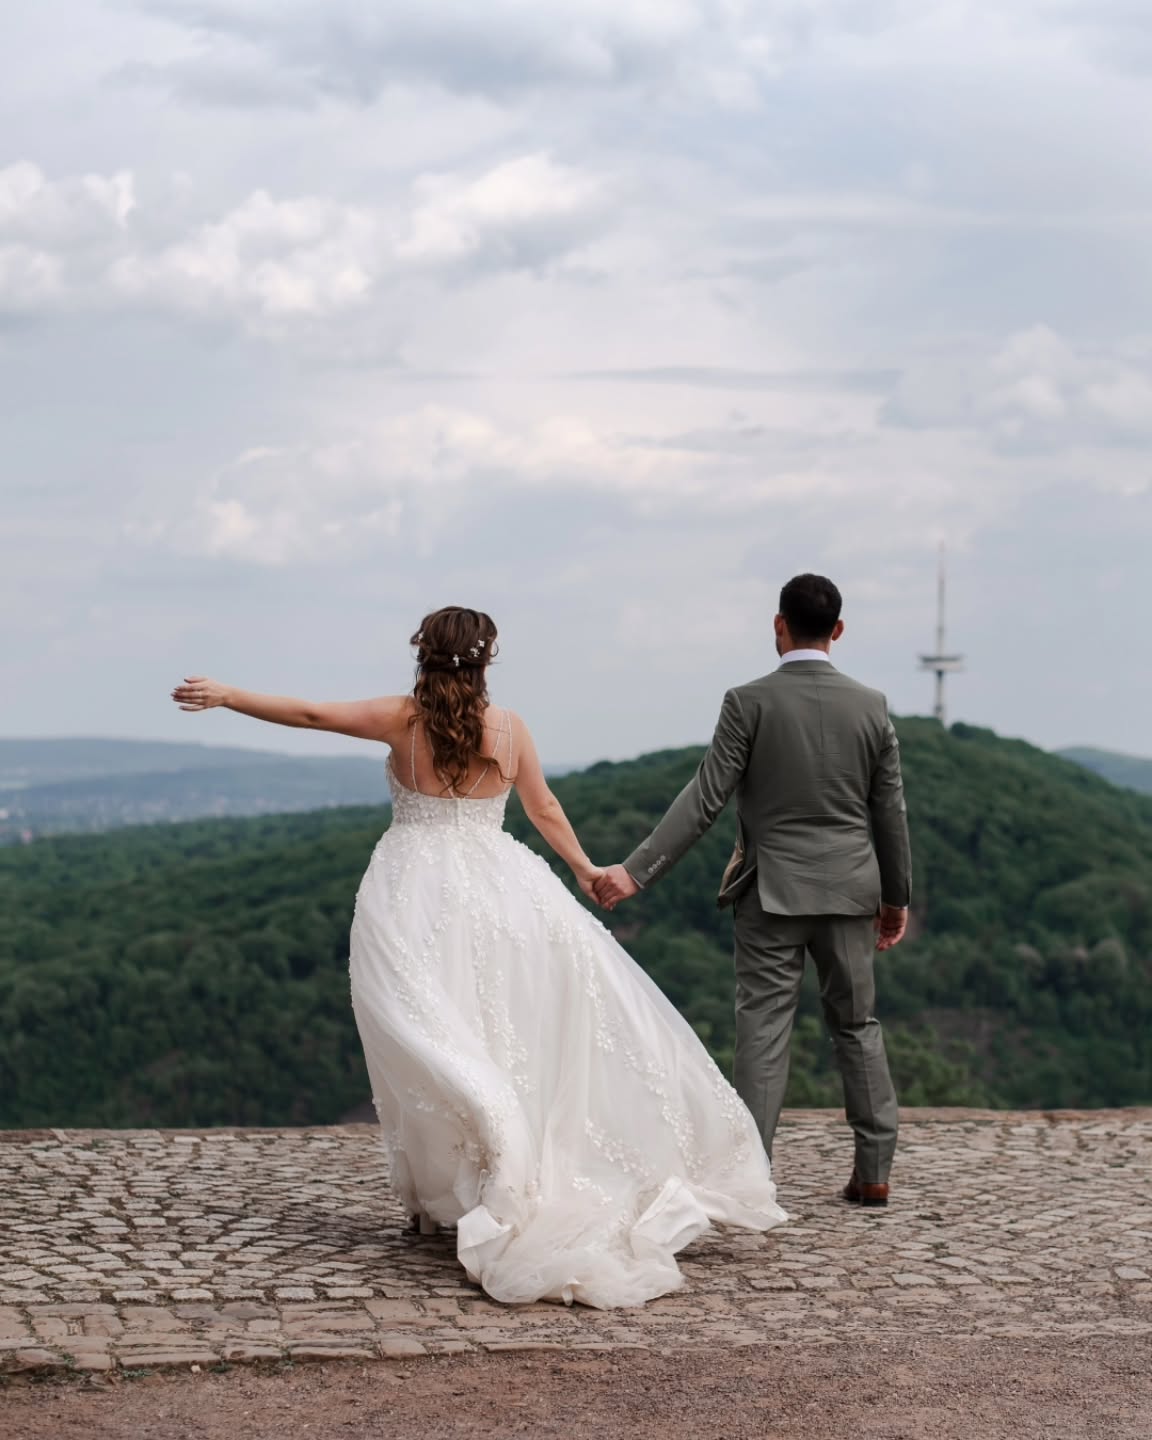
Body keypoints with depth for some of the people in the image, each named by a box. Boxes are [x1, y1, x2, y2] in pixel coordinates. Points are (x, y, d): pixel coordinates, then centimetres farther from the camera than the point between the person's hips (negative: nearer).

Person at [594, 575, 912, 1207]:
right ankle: (873, 1171, 14)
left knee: (763, 1028, 0)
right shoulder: (870, 705, 1)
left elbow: (705, 798, -13)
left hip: (771, 892, -3)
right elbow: (890, 811, 6)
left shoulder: (749, 702, -9)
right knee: (856, 1024, 13)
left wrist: (636, 871, -12)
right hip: (849, 891, 3)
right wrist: (896, 896, 17)